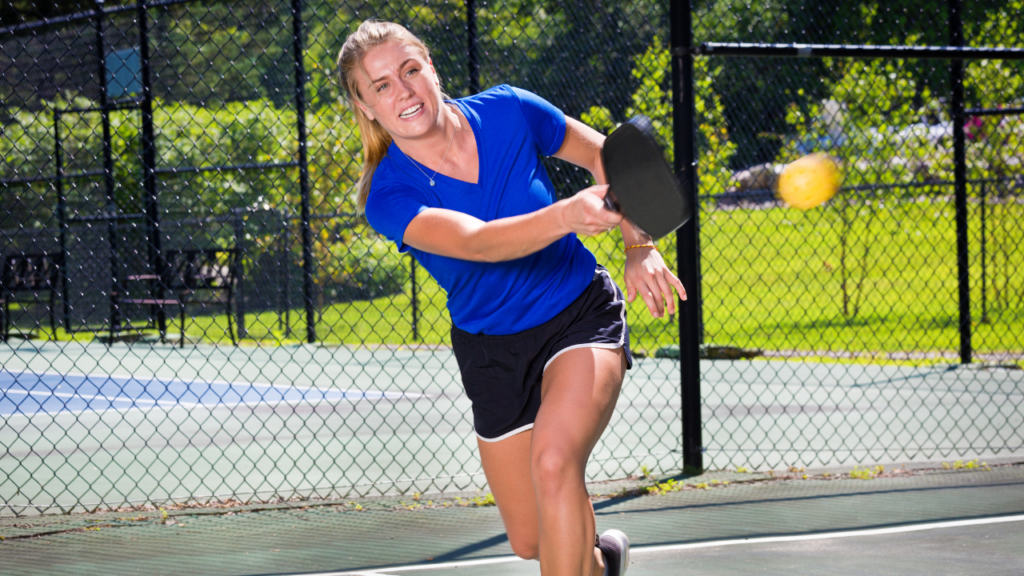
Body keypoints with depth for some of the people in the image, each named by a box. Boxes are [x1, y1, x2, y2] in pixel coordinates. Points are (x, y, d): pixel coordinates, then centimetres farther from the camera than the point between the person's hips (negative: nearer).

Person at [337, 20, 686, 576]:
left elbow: (606, 158, 5)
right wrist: (567, 215, -56)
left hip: (582, 314, -1)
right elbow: (477, 242, -39)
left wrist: (640, 249, -6)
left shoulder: (506, 111, -13)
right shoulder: (389, 199, -20)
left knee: (553, 460, -30)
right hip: (492, 351, 2)